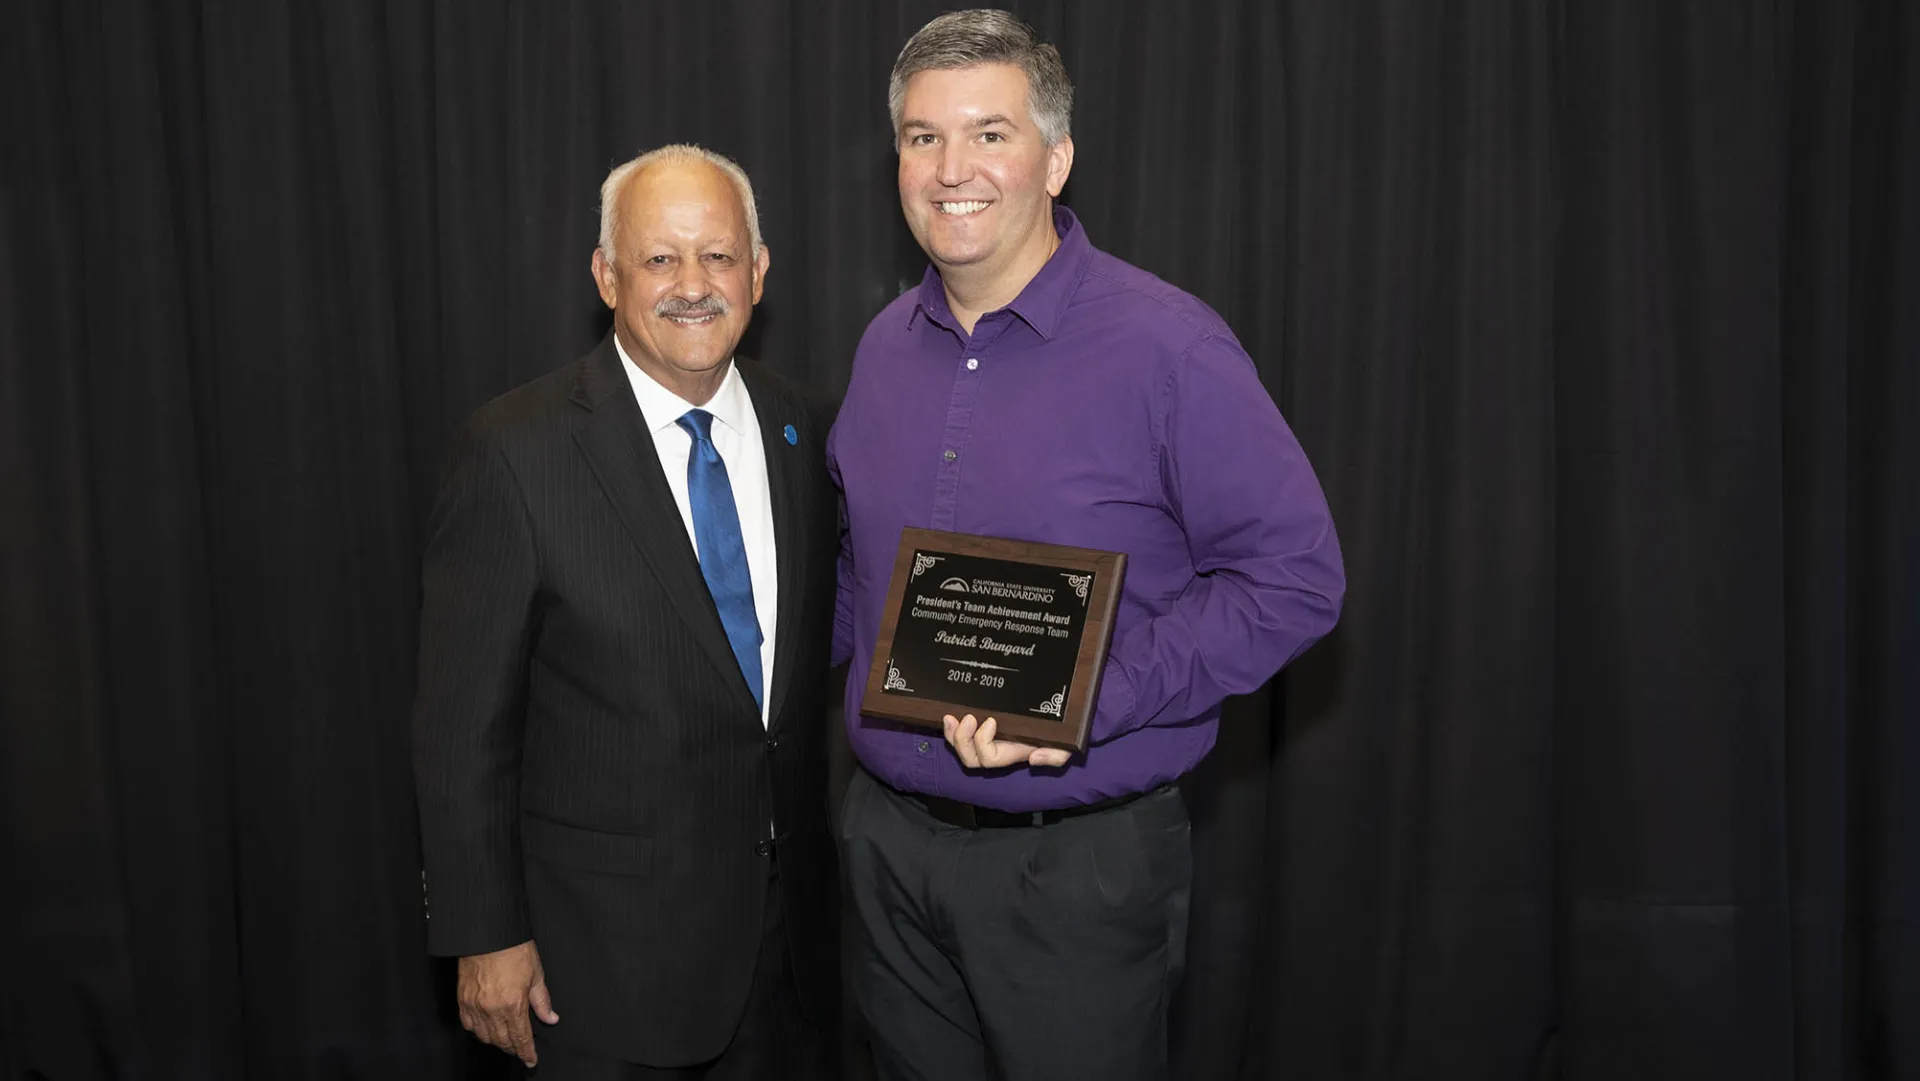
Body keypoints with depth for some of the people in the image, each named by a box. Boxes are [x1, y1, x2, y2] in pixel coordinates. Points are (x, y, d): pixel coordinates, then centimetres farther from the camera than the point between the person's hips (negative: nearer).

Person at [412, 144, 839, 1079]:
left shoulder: (793, 428, 1)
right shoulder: (516, 451, -15)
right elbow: (462, 720, -12)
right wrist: (485, 937, -11)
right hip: (611, 943, -4)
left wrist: (824, 860, 11)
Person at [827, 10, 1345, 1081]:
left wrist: (1086, 699, -23)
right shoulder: (886, 346, 6)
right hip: (889, 847, 6)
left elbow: (1295, 574, -15)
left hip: (1079, 866, -5)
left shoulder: (1169, 347, -13)